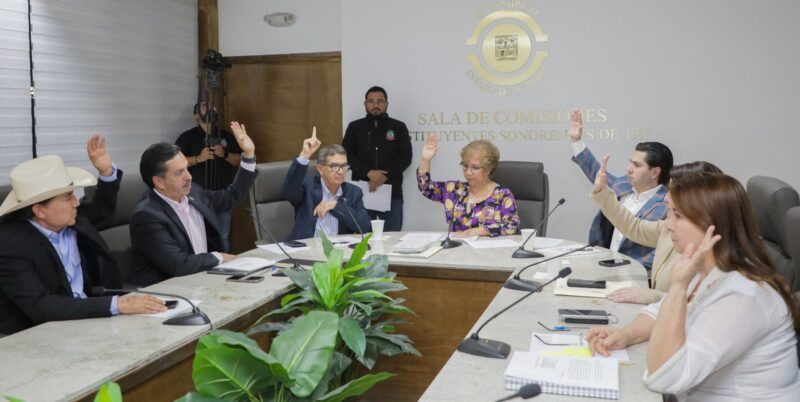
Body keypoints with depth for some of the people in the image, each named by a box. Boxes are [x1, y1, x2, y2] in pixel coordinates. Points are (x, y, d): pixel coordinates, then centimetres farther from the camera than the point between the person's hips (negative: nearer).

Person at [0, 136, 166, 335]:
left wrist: (107, 171, 1)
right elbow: (40, 307, -30)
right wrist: (116, 304, -39)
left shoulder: (69, 220, 0)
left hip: (89, 316, 7)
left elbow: (103, 207, 21)